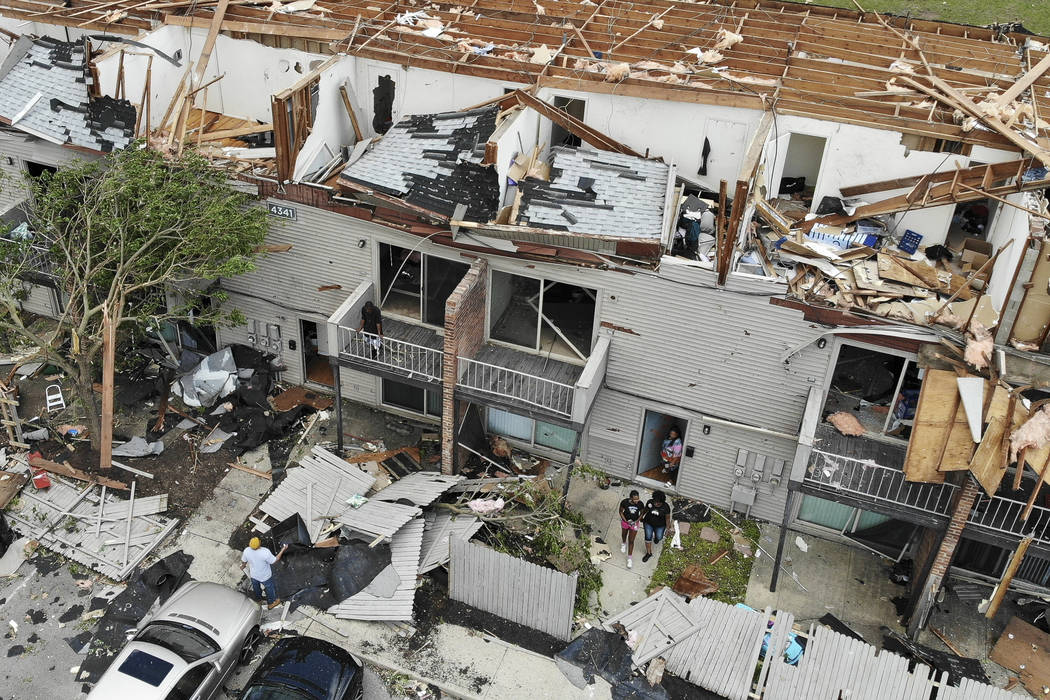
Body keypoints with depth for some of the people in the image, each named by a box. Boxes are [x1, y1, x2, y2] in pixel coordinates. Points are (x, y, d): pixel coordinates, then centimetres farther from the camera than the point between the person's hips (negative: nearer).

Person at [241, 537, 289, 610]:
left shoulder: (247, 551, -27)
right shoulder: (265, 552, -41)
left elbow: (244, 561, -6)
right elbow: (275, 561, -24)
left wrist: (243, 566, 18)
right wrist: (283, 550, -15)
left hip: (253, 575, 4)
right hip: (265, 576, -4)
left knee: (256, 586, 34)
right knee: (269, 588, 25)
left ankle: (258, 597, 63)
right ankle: (272, 602, 49)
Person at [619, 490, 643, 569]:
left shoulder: (640, 503, -26)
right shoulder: (624, 502, -30)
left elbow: (641, 513, -7)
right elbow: (621, 511, -13)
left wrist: (637, 521, -19)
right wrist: (626, 521, -21)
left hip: (634, 523, 0)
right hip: (625, 522, 0)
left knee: (631, 541, 7)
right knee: (624, 534, 30)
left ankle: (629, 559, 22)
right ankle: (623, 543, 65)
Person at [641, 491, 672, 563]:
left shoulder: (665, 507, -27)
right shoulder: (650, 502, -24)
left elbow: (667, 518, -15)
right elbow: (645, 510, -4)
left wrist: (667, 527, -10)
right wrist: (642, 516, 11)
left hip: (660, 526, -1)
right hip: (648, 523, 1)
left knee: (659, 537, 19)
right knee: (648, 537, 8)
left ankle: (656, 537, 57)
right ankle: (649, 553, 27)